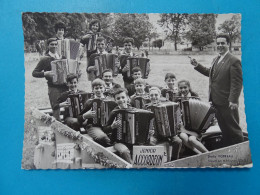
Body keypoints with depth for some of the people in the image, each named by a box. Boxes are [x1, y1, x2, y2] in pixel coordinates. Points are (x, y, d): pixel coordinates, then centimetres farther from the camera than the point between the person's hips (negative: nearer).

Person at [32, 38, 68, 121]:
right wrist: (45, 73, -18)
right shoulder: (45, 59, 0)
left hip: (65, 86, 4)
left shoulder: (62, 57, 13)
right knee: (56, 112, 0)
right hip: (54, 88, -4)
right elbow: (34, 73, -1)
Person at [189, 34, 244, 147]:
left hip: (227, 103, -8)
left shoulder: (234, 61, -12)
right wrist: (197, 65, 15)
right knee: (223, 129, 16)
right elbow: (210, 73, 25)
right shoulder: (215, 60, 14)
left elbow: (237, 83, -17)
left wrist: (233, 100, -22)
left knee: (233, 128, 4)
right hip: (216, 101, 8)